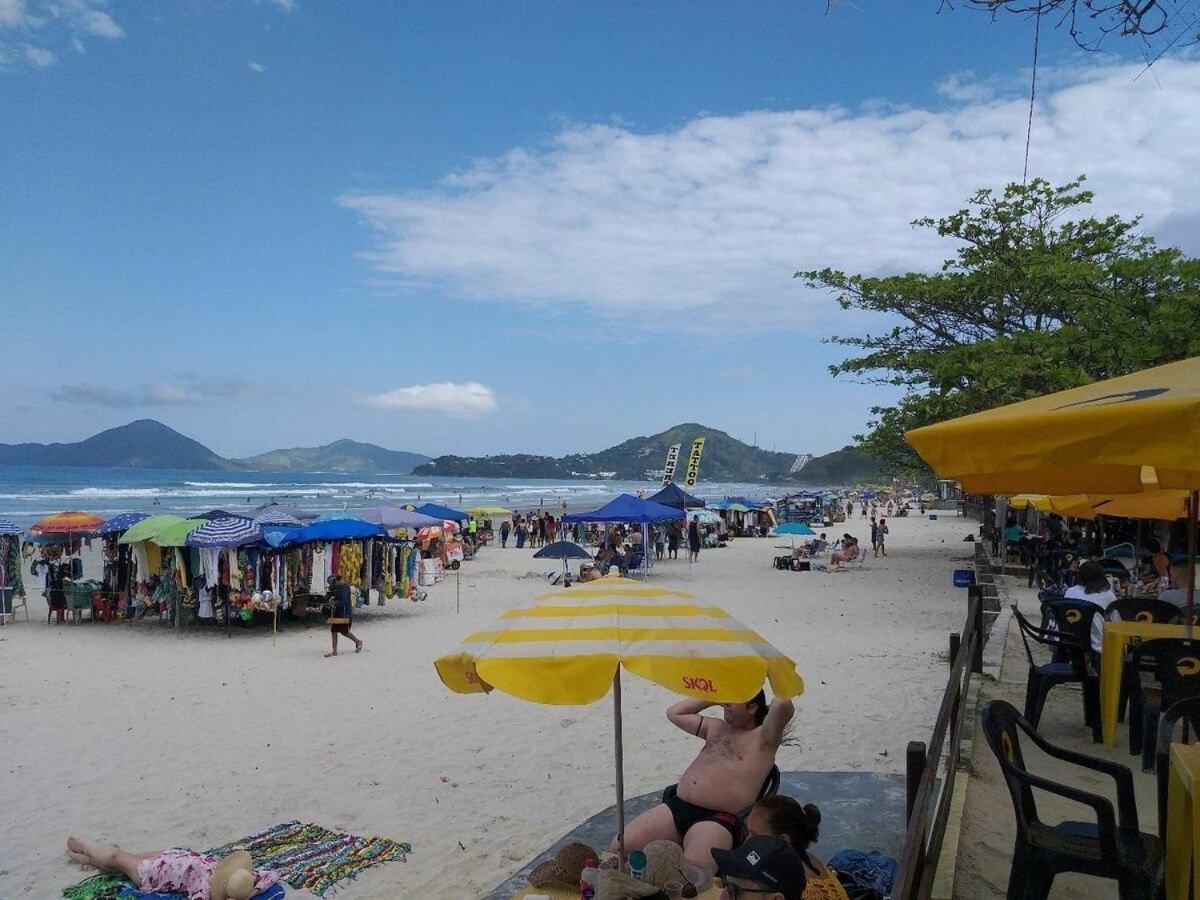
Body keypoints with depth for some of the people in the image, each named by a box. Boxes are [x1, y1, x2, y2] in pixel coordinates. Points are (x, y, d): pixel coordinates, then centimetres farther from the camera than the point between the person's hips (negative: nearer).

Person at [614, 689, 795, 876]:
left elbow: (783, 705, -14)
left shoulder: (763, 737, 5)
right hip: (675, 806, 7)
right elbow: (674, 713, 31)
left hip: (716, 820, -7)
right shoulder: (716, 727, 26)